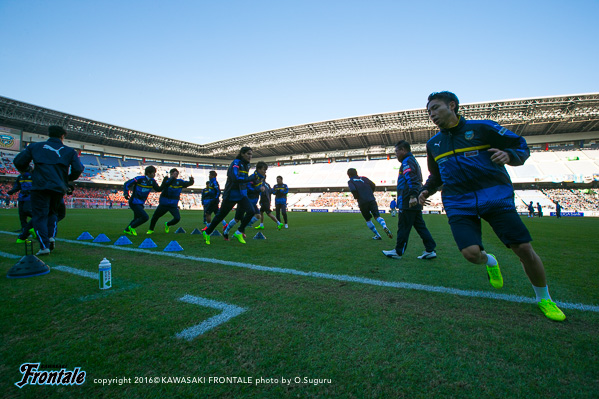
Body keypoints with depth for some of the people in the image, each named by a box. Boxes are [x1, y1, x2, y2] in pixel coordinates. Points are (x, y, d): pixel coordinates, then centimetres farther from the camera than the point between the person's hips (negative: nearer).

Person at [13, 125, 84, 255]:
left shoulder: (34, 146, 10)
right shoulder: (69, 151, 10)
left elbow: (19, 161, 5)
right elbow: (78, 169, -1)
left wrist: (24, 171, 26)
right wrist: (69, 178, 18)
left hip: (40, 186, -1)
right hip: (59, 188, 2)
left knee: (39, 216, 1)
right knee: (52, 213, 21)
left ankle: (44, 245, -10)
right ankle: (50, 236, 3)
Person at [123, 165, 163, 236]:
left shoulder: (152, 181, 4)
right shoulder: (140, 179, -15)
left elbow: (158, 189, 5)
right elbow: (127, 183, -10)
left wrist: (164, 182, -9)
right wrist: (126, 193, -23)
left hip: (140, 203, 8)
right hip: (134, 203, -8)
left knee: (137, 218, 22)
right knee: (145, 217, -16)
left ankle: (127, 230, 42)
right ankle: (131, 227, 4)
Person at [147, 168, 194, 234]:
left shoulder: (180, 182, 1)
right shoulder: (167, 180, -5)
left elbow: (188, 183, -8)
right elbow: (164, 186, -26)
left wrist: (191, 181, -32)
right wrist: (172, 178, -40)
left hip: (173, 205, 1)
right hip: (163, 204, -1)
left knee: (177, 218, -13)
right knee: (155, 216, 7)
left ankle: (167, 224, 19)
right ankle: (151, 229, 34)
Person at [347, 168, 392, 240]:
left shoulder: (350, 181, 3)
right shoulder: (363, 178, 15)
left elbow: (353, 190, -17)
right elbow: (373, 185, 4)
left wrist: (356, 197, 1)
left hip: (362, 203, -2)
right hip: (371, 200, 2)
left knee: (368, 220, 13)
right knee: (377, 216, 2)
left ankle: (377, 235, 16)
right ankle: (384, 226, -27)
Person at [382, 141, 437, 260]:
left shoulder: (407, 162, -8)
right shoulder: (413, 161, 24)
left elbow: (411, 179, -23)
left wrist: (412, 196, -31)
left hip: (408, 202, -10)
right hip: (415, 202, 10)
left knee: (403, 227, -3)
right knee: (420, 225, 12)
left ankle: (398, 251, 6)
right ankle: (430, 250, 13)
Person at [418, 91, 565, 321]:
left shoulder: (482, 128, 0)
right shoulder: (433, 144, 13)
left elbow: (522, 146, 5)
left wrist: (509, 155, -18)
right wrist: (427, 190, 7)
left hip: (495, 197, -2)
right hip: (459, 204, 2)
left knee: (524, 248, -7)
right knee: (470, 253, -17)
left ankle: (544, 299, 22)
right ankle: (489, 261, 23)